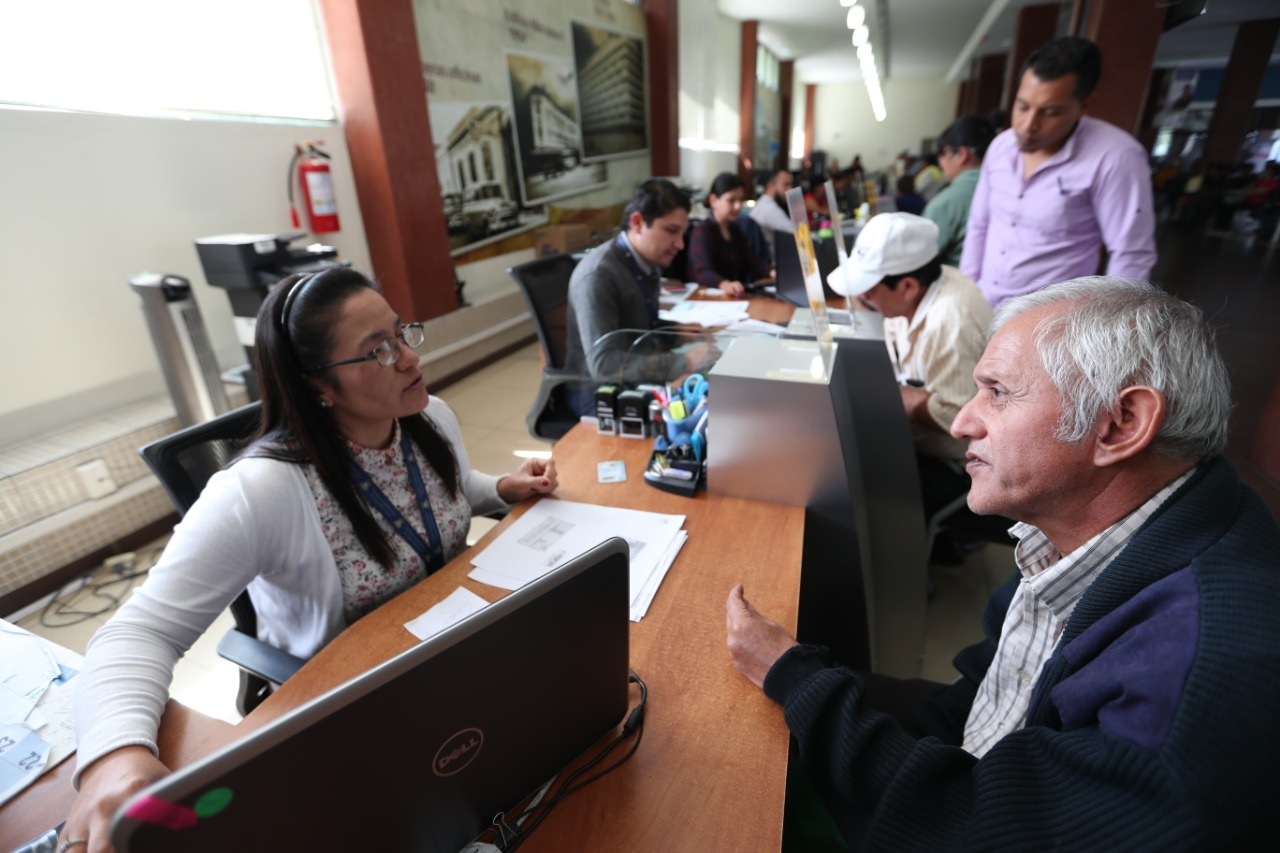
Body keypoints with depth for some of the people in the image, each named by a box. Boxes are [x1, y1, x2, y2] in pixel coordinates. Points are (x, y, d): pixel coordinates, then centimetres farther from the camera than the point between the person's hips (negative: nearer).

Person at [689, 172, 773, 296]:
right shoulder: (702, 231, -9)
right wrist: (725, 284, -46)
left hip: (738, 295, 7)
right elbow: (702, 272, -25)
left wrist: (772, 272, -12)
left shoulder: (735, 229, 16)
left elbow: (752, 260, 10)